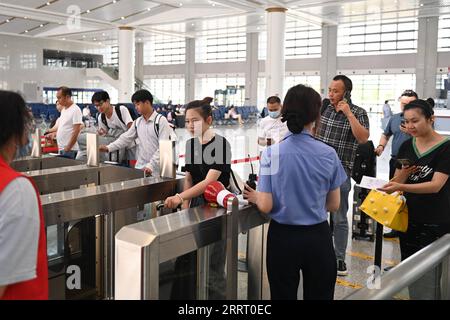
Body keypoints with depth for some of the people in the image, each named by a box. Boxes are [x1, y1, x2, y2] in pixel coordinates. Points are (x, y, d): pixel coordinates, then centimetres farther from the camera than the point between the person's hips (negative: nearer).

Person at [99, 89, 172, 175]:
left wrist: (151, 165, -22)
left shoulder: (161, 120, -8)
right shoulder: (137, 122, 11)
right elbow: (125, 138, 9)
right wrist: (108, 148, -5)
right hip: (140, 168, 5)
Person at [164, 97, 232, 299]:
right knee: (186, 261, 9)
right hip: (195, 205, 6)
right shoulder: (191, 144, 4)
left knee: (211, 266, 0)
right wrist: (185, 207, 2)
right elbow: (189, 179, 11)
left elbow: (209, 181, -25)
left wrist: (180, 197, -35)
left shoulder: (220, 145, -16)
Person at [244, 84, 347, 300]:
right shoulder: (328, 154, -8)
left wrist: (255, 197, 7)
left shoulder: (272, 153, -13)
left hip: (283, 237, -1)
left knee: (283, 295, 18)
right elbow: (333, 205, 2)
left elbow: (265, 206, -14)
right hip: (318, 237, 1)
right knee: (319, 295, 18)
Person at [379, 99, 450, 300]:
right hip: (408, 218, 6)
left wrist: (401, 187, -32)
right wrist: (403, 174, -15)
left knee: (427, 279, -2)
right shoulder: (406, 146, 5)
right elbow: (397, 182, 7)